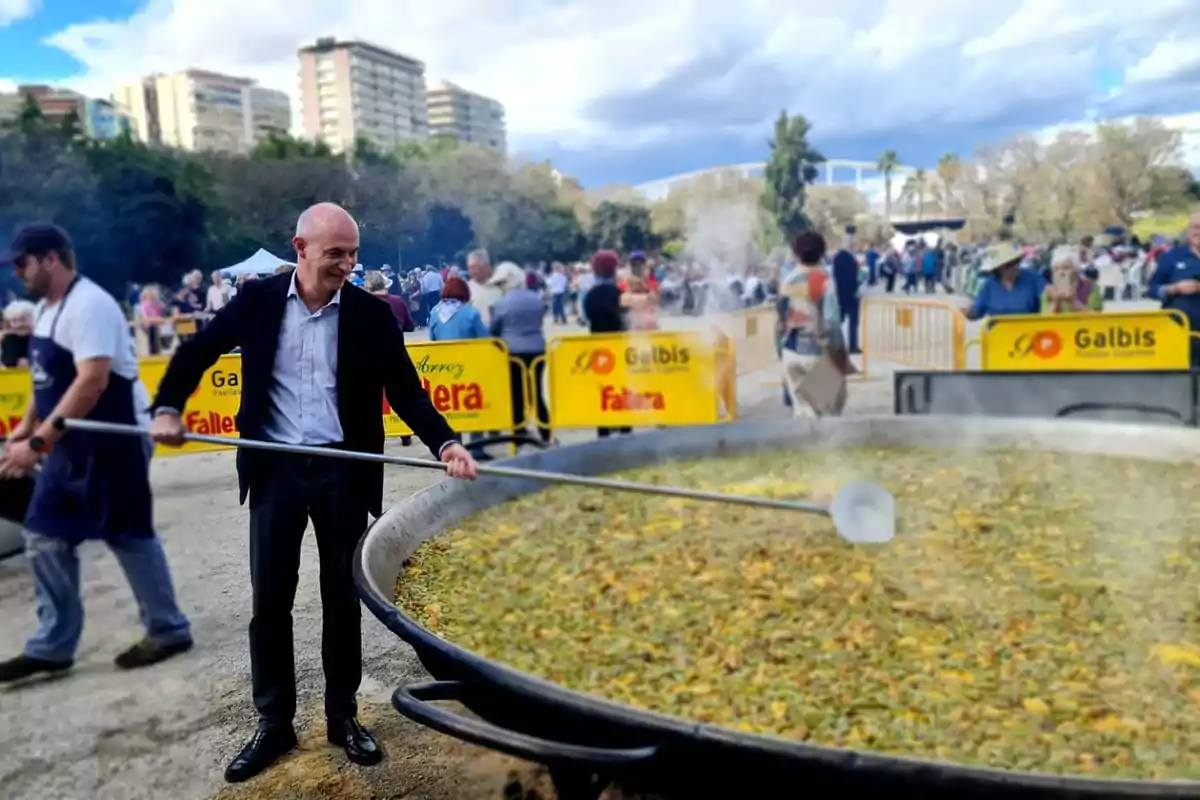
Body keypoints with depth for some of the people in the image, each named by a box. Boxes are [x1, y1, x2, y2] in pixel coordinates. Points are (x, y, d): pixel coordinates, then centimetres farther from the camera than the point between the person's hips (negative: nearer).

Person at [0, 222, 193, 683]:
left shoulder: (88, 305, -20)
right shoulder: (47, 307, 11)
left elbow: (91, 383, -28)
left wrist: (37, 443, -27)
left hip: (114, 442, -10)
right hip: (71, 443, 10)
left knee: (129, 537, 0)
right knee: (45, 537, 11)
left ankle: (168, 630, 17)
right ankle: (52, 645, 22)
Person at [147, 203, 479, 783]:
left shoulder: (371, 314, -4)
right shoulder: (258, 299, -1)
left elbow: (405, 391, -6)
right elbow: (199, 351, 12)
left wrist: (444, 443, -21)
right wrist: (168, 408, -1)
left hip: (343, 471, 0)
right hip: (276, 470, 1)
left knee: (342, 597, 9)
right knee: (269, 599, 7)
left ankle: (342, 716, 26)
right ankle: (274, 723, 23)